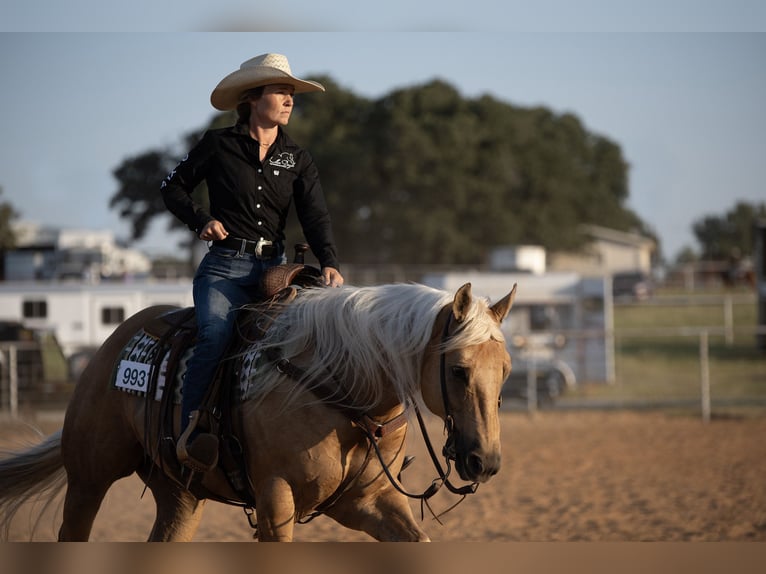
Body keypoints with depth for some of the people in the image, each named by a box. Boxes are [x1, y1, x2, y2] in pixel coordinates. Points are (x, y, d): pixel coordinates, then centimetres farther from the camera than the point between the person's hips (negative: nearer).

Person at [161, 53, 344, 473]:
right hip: (225, 265, -4)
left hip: (274, 265, 4)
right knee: (215, 336, -29)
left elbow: (315, 217, 2)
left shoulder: (298, 161, 13)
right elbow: (173, 187, 14)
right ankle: (189, 431, -33)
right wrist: (200, 221, -3)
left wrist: (329, 262, -15)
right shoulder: (219, 145, 4)